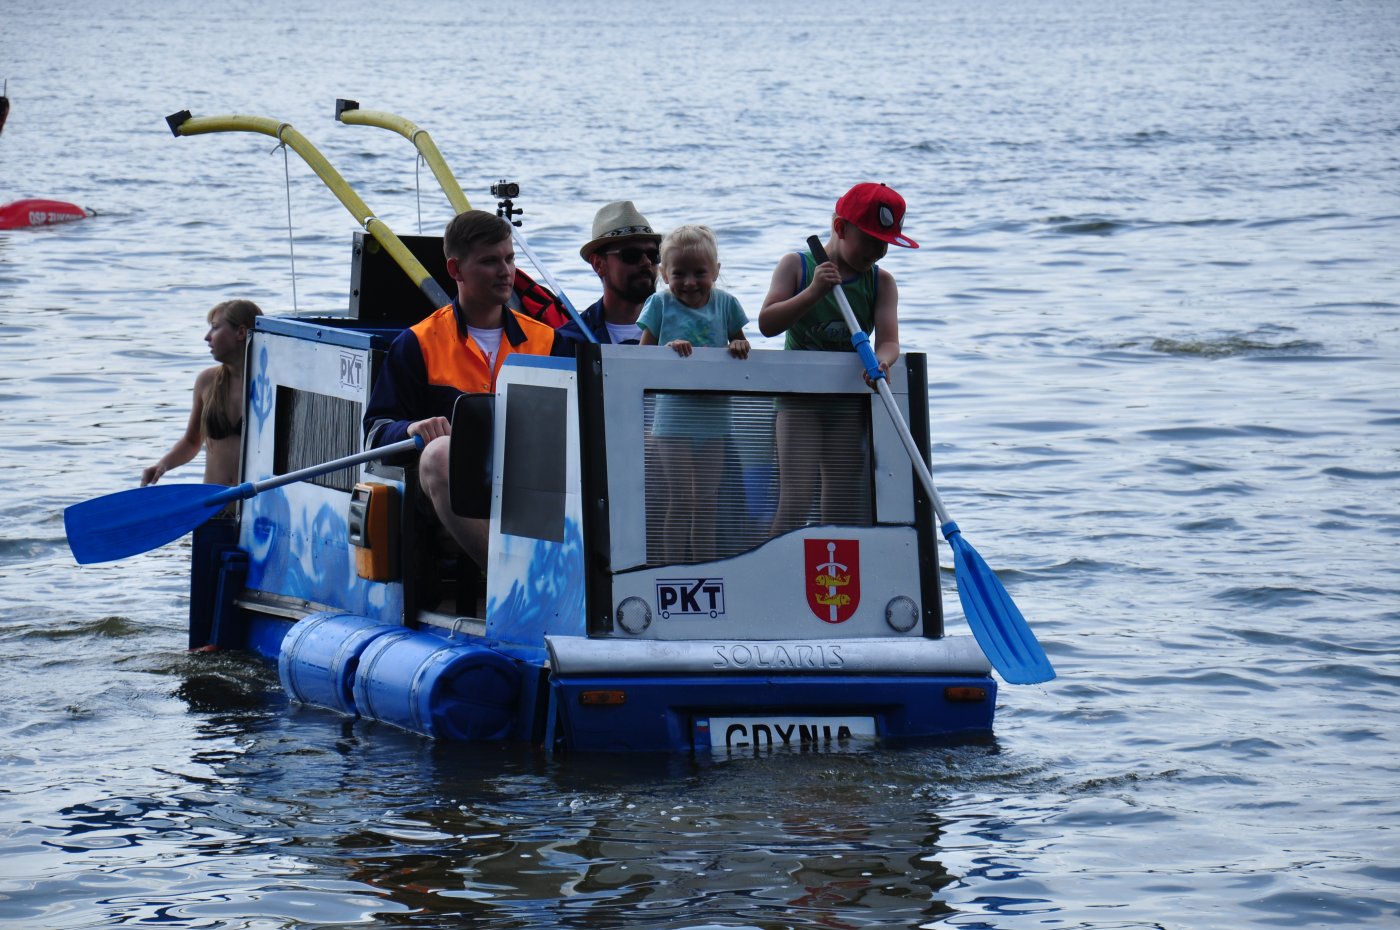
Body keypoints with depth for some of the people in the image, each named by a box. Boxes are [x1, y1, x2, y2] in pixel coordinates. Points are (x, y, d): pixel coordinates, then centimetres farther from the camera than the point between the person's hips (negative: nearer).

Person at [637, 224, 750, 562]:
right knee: (680, 499, -7)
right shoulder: (660, 304, -1)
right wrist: (669, 348, -20)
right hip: (674, 417, -3)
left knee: (705, 502, 10)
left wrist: (739, 346, -10)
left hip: (713, 417, 3)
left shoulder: (724, 303, 5)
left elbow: (740, 345, 12)